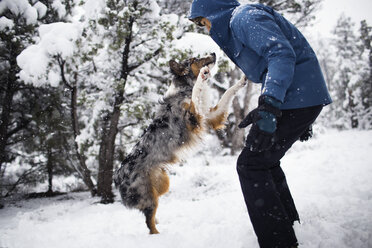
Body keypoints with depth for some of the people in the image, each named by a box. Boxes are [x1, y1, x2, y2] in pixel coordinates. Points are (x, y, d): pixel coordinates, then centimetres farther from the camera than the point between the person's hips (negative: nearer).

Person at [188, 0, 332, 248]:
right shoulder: (239, 25, 23)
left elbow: (282, 54, -23)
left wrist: (268, 106, -33)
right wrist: (301, 119, 28)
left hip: (295, 98, -10)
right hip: (307, 98, 10)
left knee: (251, 164, -7)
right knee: (266, 161, 20)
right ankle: (290, 228, 31)